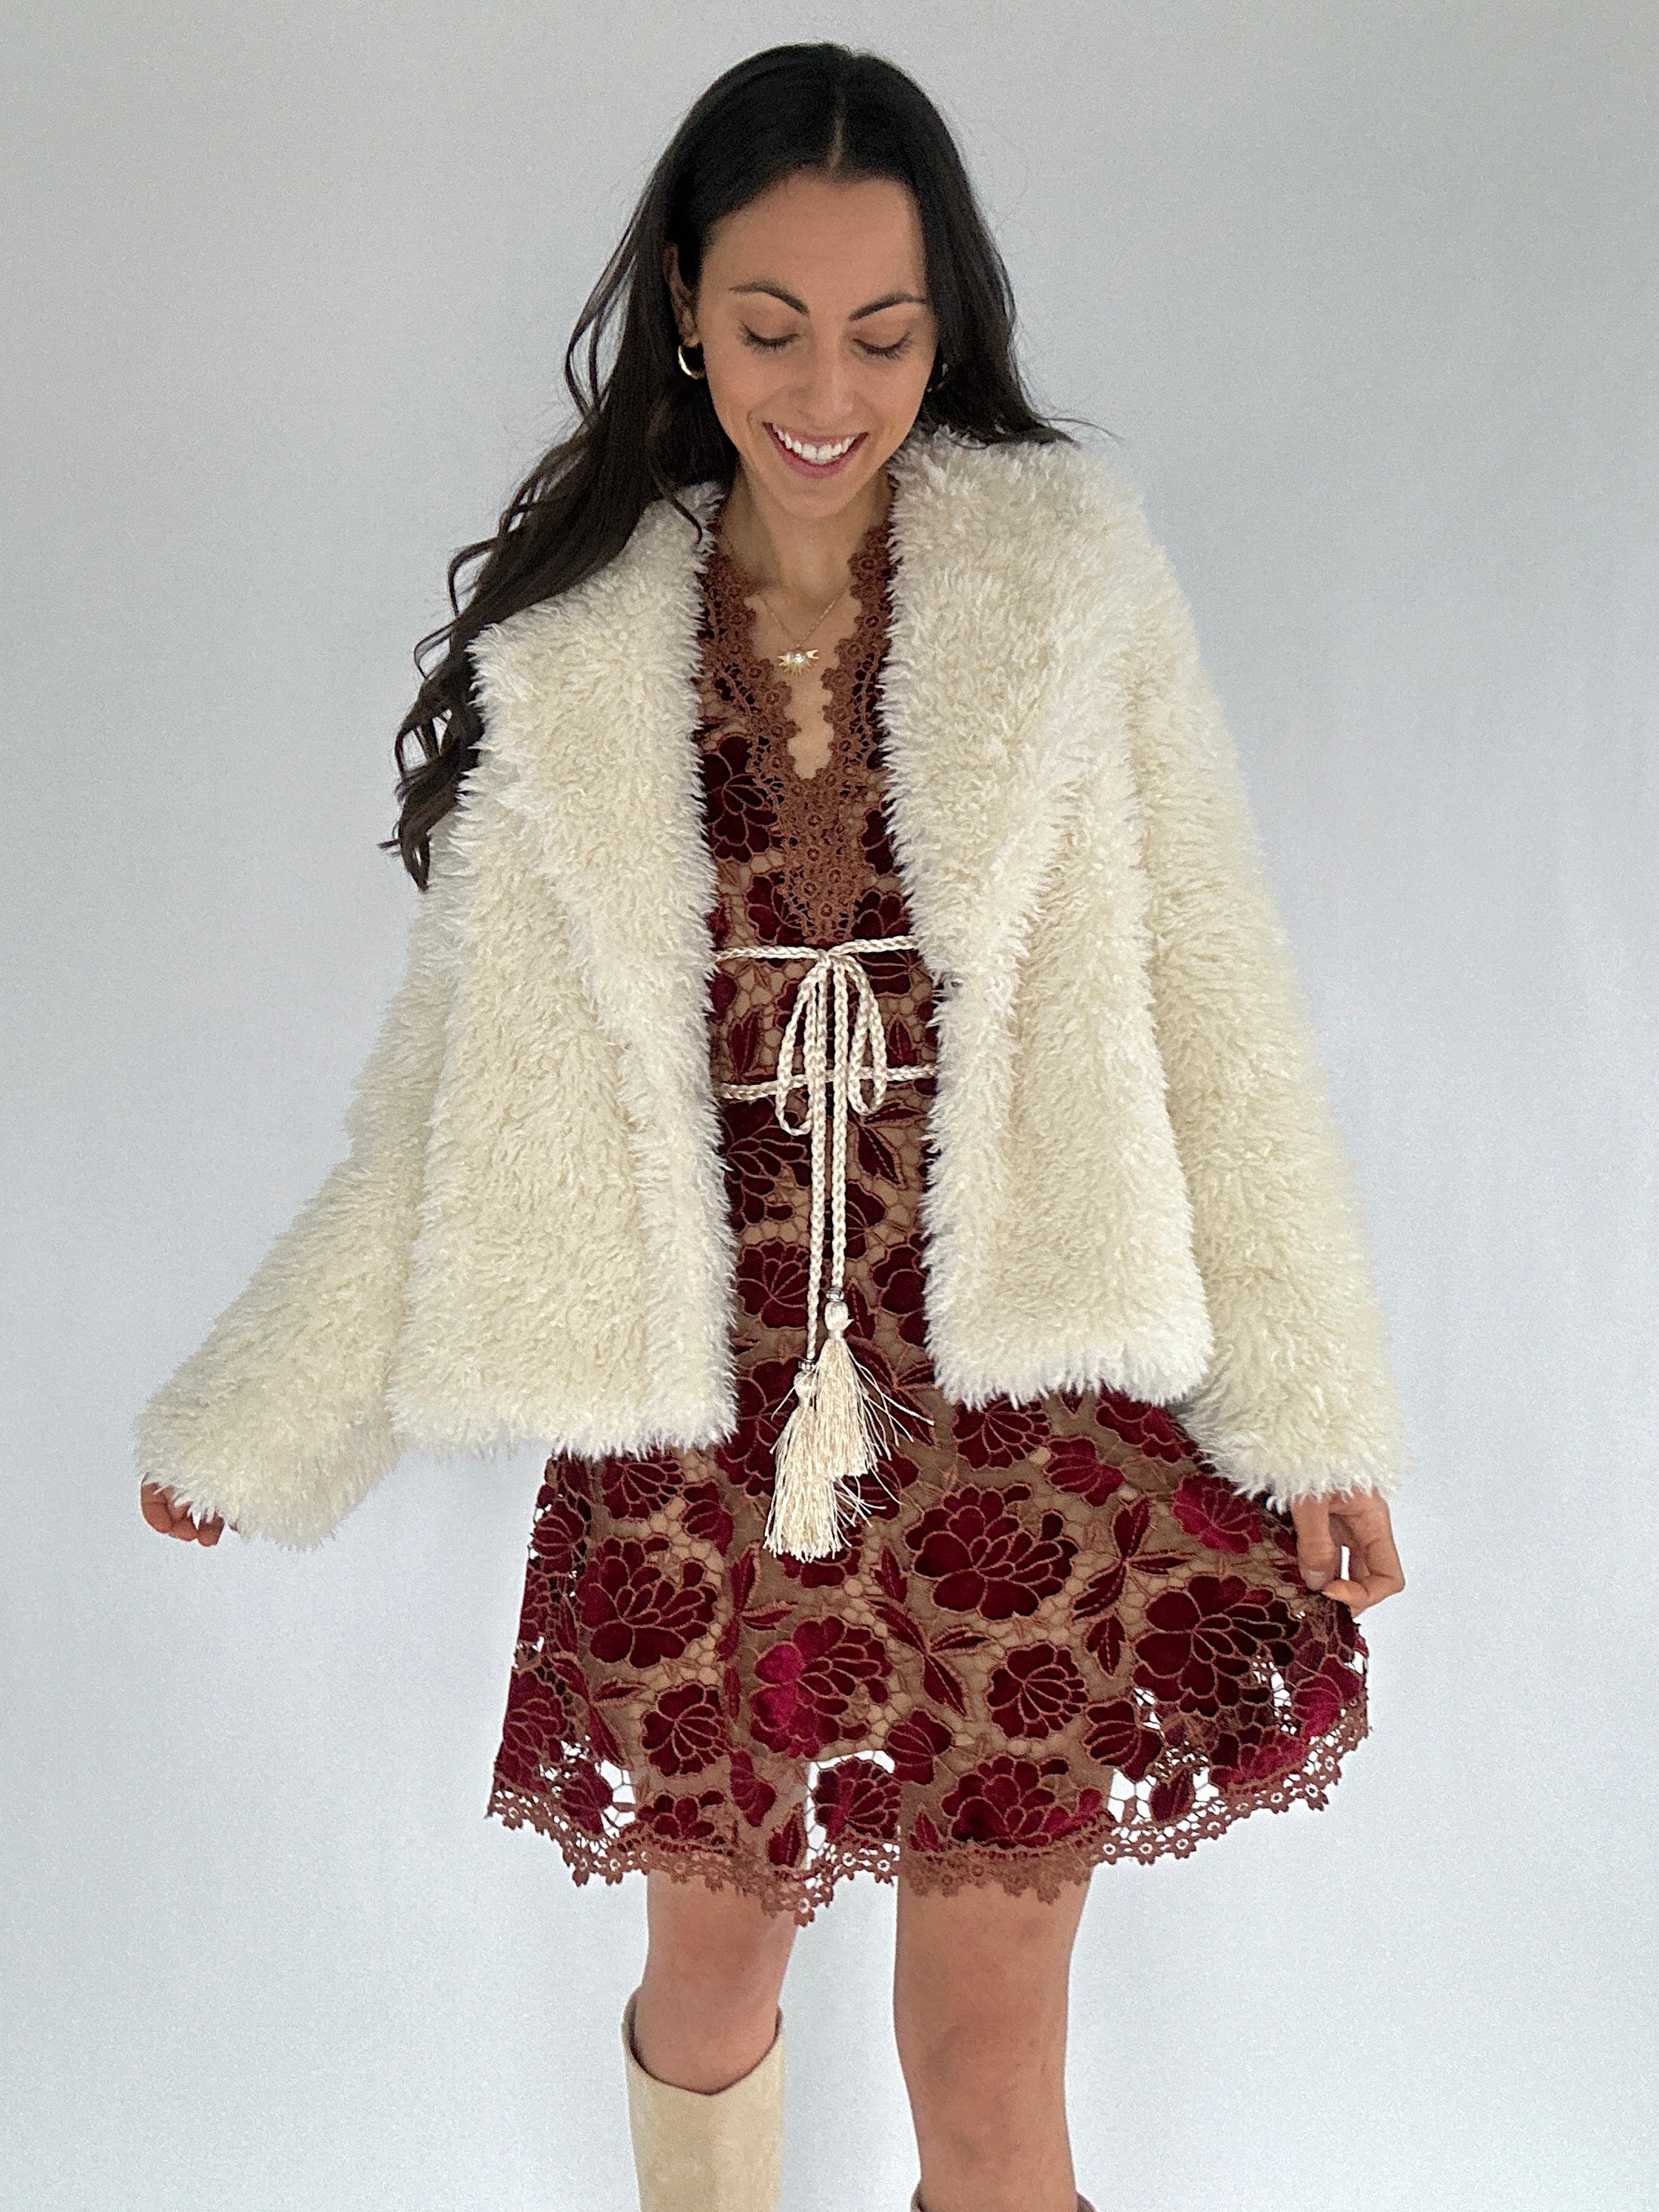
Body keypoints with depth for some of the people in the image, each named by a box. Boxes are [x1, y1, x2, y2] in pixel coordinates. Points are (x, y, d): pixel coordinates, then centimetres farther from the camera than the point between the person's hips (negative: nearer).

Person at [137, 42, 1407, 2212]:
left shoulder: (1071, 576, -2)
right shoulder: (572, 655, 1)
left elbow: (1209, 1001, -1)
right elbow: (464, 1079, 5)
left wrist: (1313, 1403, -2)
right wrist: (261, 1418, 8)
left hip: (1015, 1424, -1)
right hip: (702, 1444, 2)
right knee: (710, 1985, 21)